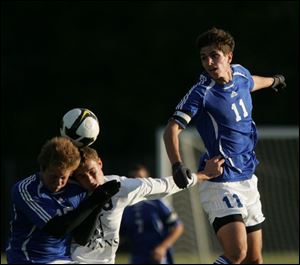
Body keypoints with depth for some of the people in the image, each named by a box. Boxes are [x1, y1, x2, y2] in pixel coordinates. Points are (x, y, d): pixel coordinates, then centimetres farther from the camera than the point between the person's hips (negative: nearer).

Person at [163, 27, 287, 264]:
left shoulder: (240, 74, 5)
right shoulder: (202, 93, -15)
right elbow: (172, 129, -24)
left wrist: (273, 81, 53)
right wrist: (177, 165, -42)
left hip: (247, 180, 7)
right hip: (220, 182, -7)